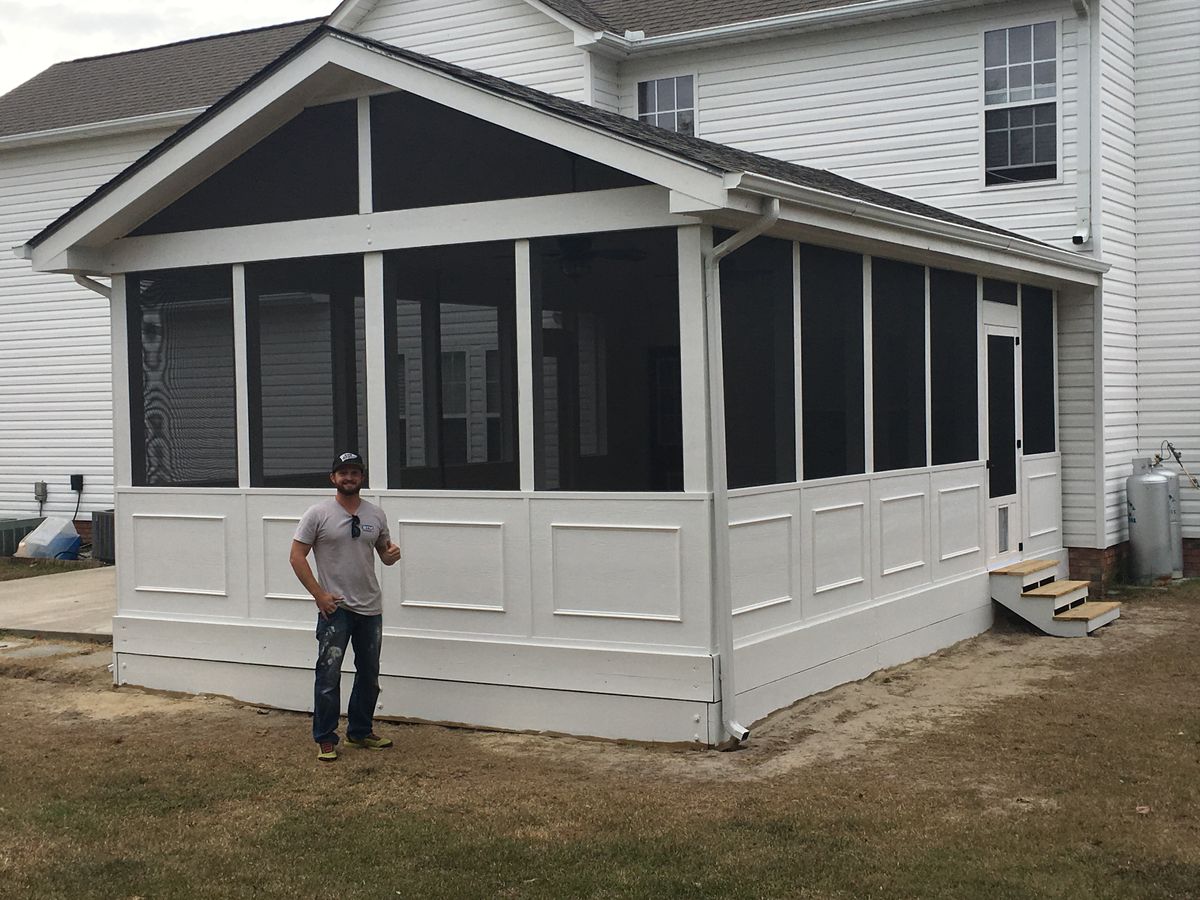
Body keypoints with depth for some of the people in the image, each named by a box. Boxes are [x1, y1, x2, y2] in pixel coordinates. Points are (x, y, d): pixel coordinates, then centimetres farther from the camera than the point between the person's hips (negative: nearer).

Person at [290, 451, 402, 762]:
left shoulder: (376, 514, 6)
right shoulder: (319, 513, -8)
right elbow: (297, 556, -8)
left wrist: (392, 554, -10)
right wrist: (319, 594, -14)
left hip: (370, 608, 5)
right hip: (335, 608, -5)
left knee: (369, 675, 14)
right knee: (329, 675, -5)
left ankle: (360, 732, 27)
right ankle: (325, 739, 5)